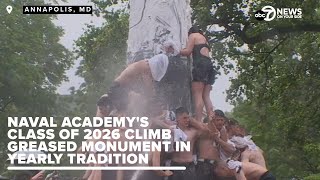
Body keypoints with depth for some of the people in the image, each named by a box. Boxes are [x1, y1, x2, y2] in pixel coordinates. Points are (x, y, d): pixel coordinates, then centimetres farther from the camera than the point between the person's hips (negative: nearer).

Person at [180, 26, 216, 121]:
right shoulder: (203, 38, 32)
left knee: (197, 95, -13)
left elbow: (187, 51, -1)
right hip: (209, 64, 8)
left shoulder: (193, 35, 10)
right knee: (206, 96, 3)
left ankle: (198, 122, -21)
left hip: (201, 64, -8)